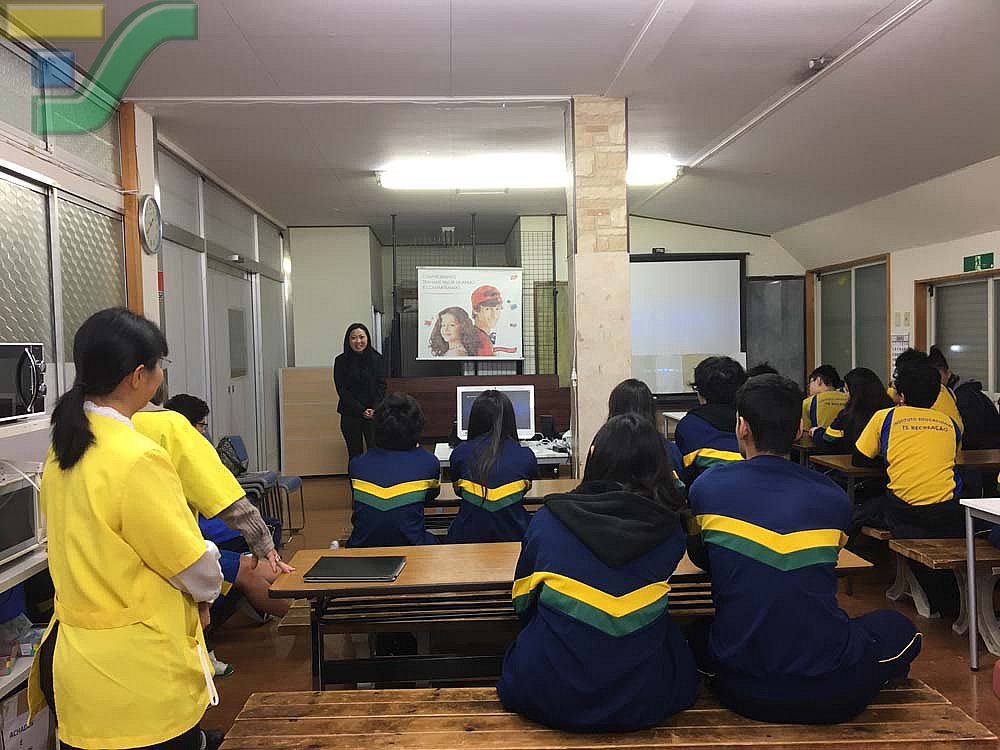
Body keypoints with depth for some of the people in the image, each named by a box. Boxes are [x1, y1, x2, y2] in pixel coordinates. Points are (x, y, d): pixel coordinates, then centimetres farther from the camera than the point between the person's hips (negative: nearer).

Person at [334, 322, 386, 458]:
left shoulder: (376, 359, 3)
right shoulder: (341, 361, 1)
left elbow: (381, 387, 0)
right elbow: (342, 390, -2)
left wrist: (374, 409, -14)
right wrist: (361, 410, -11)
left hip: (375, 414, 0)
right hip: (350, 415, 0)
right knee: (355, 456, 5)